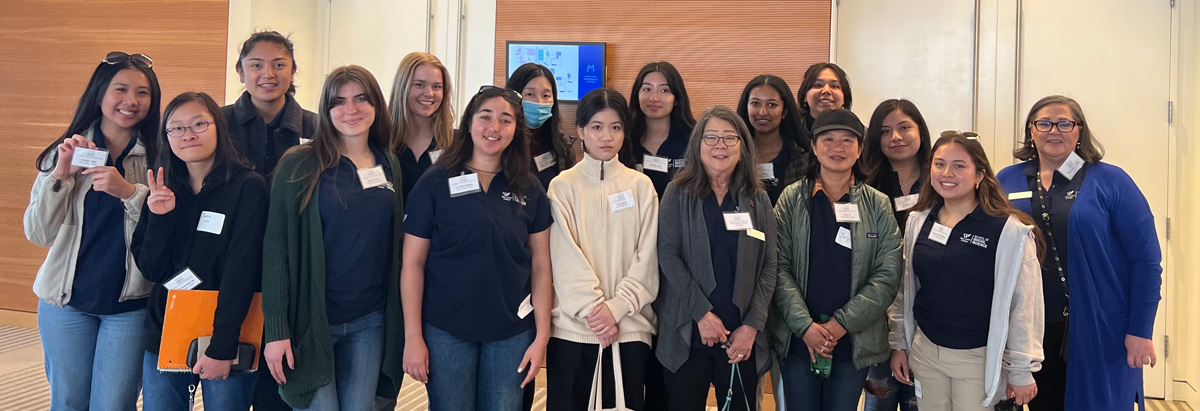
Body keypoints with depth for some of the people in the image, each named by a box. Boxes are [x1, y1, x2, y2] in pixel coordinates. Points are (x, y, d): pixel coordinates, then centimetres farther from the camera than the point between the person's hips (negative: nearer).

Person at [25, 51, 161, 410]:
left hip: (130, 303, -2)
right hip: (67, 299, 2)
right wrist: (60, 174, -14)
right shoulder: (68, 150, 2)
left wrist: (130, 191, -25)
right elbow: (38, 233, -1)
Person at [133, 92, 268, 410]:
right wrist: (160, 218, -13)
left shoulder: (248, 187, -9)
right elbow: (151, 270, 3)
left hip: (225, 340, -4)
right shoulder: (164, 191, 6)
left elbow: (241, 273, -14)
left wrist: (222, 348, -17)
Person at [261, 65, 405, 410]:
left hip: (371, 323, 4)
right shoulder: (300, 165, -8)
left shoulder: (390, 165, 6)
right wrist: (276, 329, -12)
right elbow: (276, 248, -9)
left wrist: (398, 321, 9)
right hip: (311, 319, -4)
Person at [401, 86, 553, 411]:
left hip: (512, 332, 2)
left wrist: (541, 336, -2)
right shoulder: (435, 183, -5)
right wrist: (413, 337, -7)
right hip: (446, 330, -2)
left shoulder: (530, 190, 2)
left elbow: (541, 266, 3)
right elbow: (413, 264, -4)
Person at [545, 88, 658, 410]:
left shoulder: (641, 186, 6)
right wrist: (593, 310, -13)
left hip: (629, 327, 1)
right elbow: (565, 258, -5)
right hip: (573, 327, -1)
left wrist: (616, 307, -10)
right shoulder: (563, 186, 1)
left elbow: (646, 257, 1)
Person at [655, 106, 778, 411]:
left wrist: (751, 326, -6)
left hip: (742, 337, 2)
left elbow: (768, 267, 3)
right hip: (687, 333, -1)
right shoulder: (678, 193, 1)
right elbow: (667, 255, -7)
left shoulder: (757, 199, 6)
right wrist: (702, 313, -14)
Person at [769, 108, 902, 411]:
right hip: (797, 339, 0)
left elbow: (887, 276, -5)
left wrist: (842, 323, -13)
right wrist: (805, 326, -15)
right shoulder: (792, 199, 0)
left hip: (854, 341, 0)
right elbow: (779, 267, -6)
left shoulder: (877, 205, 1)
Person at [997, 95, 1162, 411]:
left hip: (1099, 329, -2)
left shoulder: (1111, 181, -4)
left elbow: (1146, 260, -6)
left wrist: (1140, 332, -9)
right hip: (1031, 329, 3)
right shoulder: (1007, 181, 4)